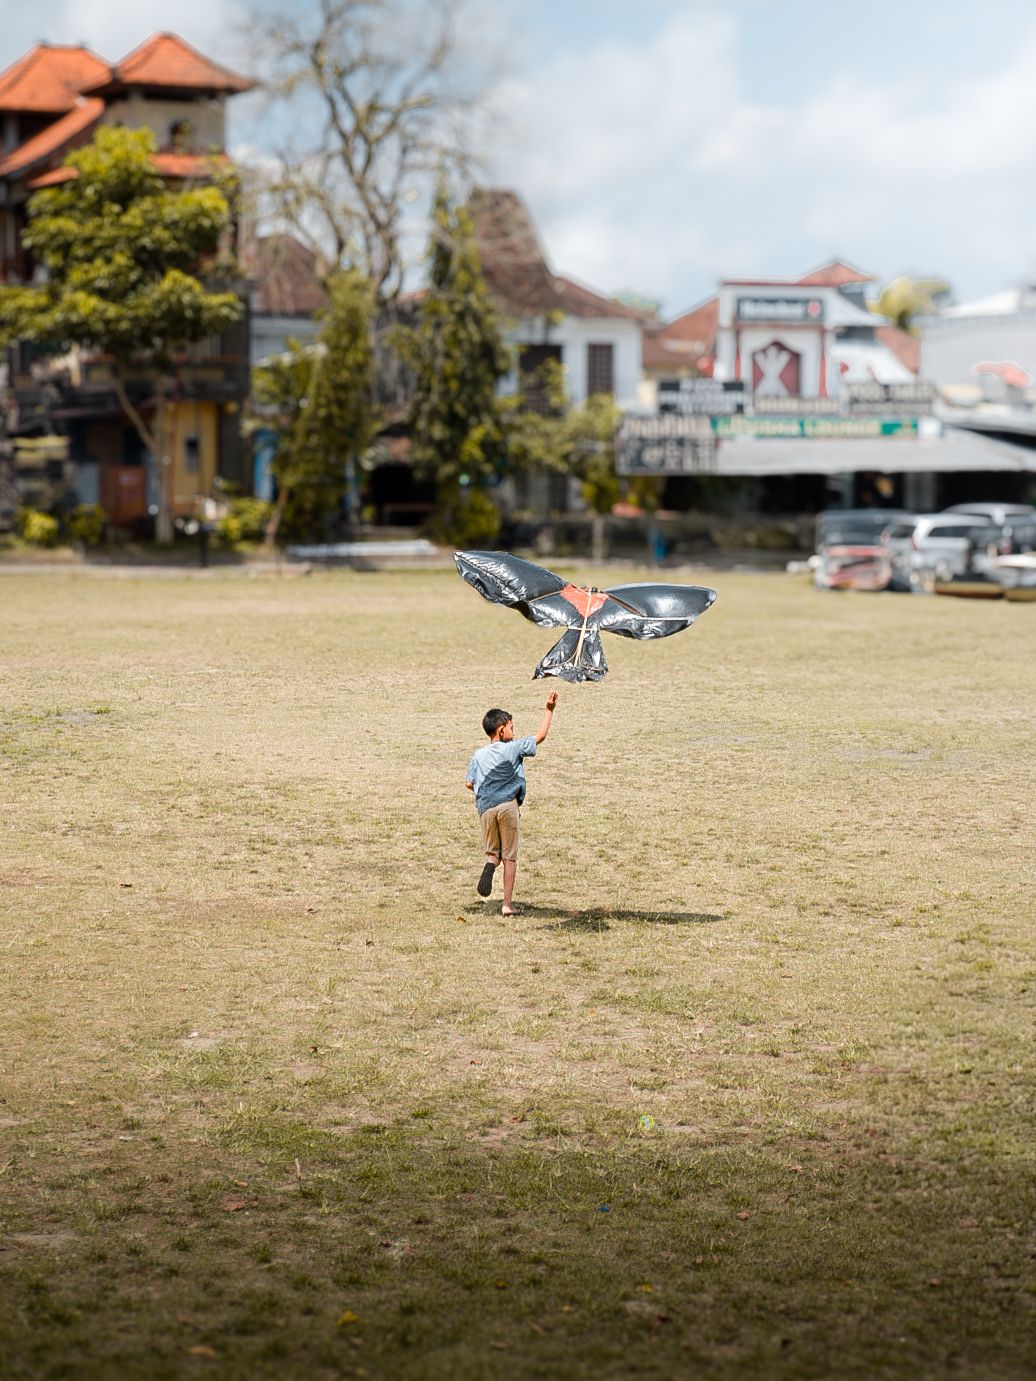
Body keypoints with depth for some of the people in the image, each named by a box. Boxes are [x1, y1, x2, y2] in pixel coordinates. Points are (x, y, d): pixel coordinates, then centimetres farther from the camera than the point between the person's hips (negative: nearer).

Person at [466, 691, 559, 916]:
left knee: (493, 852, 16)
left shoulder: (478, 756, 8)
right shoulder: (513, 748, -1)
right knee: (510, 856, 6)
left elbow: (470, 784, 6)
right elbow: (540, 736, 5)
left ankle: (490, 864, -22)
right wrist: (549, 710, 12)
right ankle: (508, 904, 3)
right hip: (507, 805, -3)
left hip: (485, 807, 3)